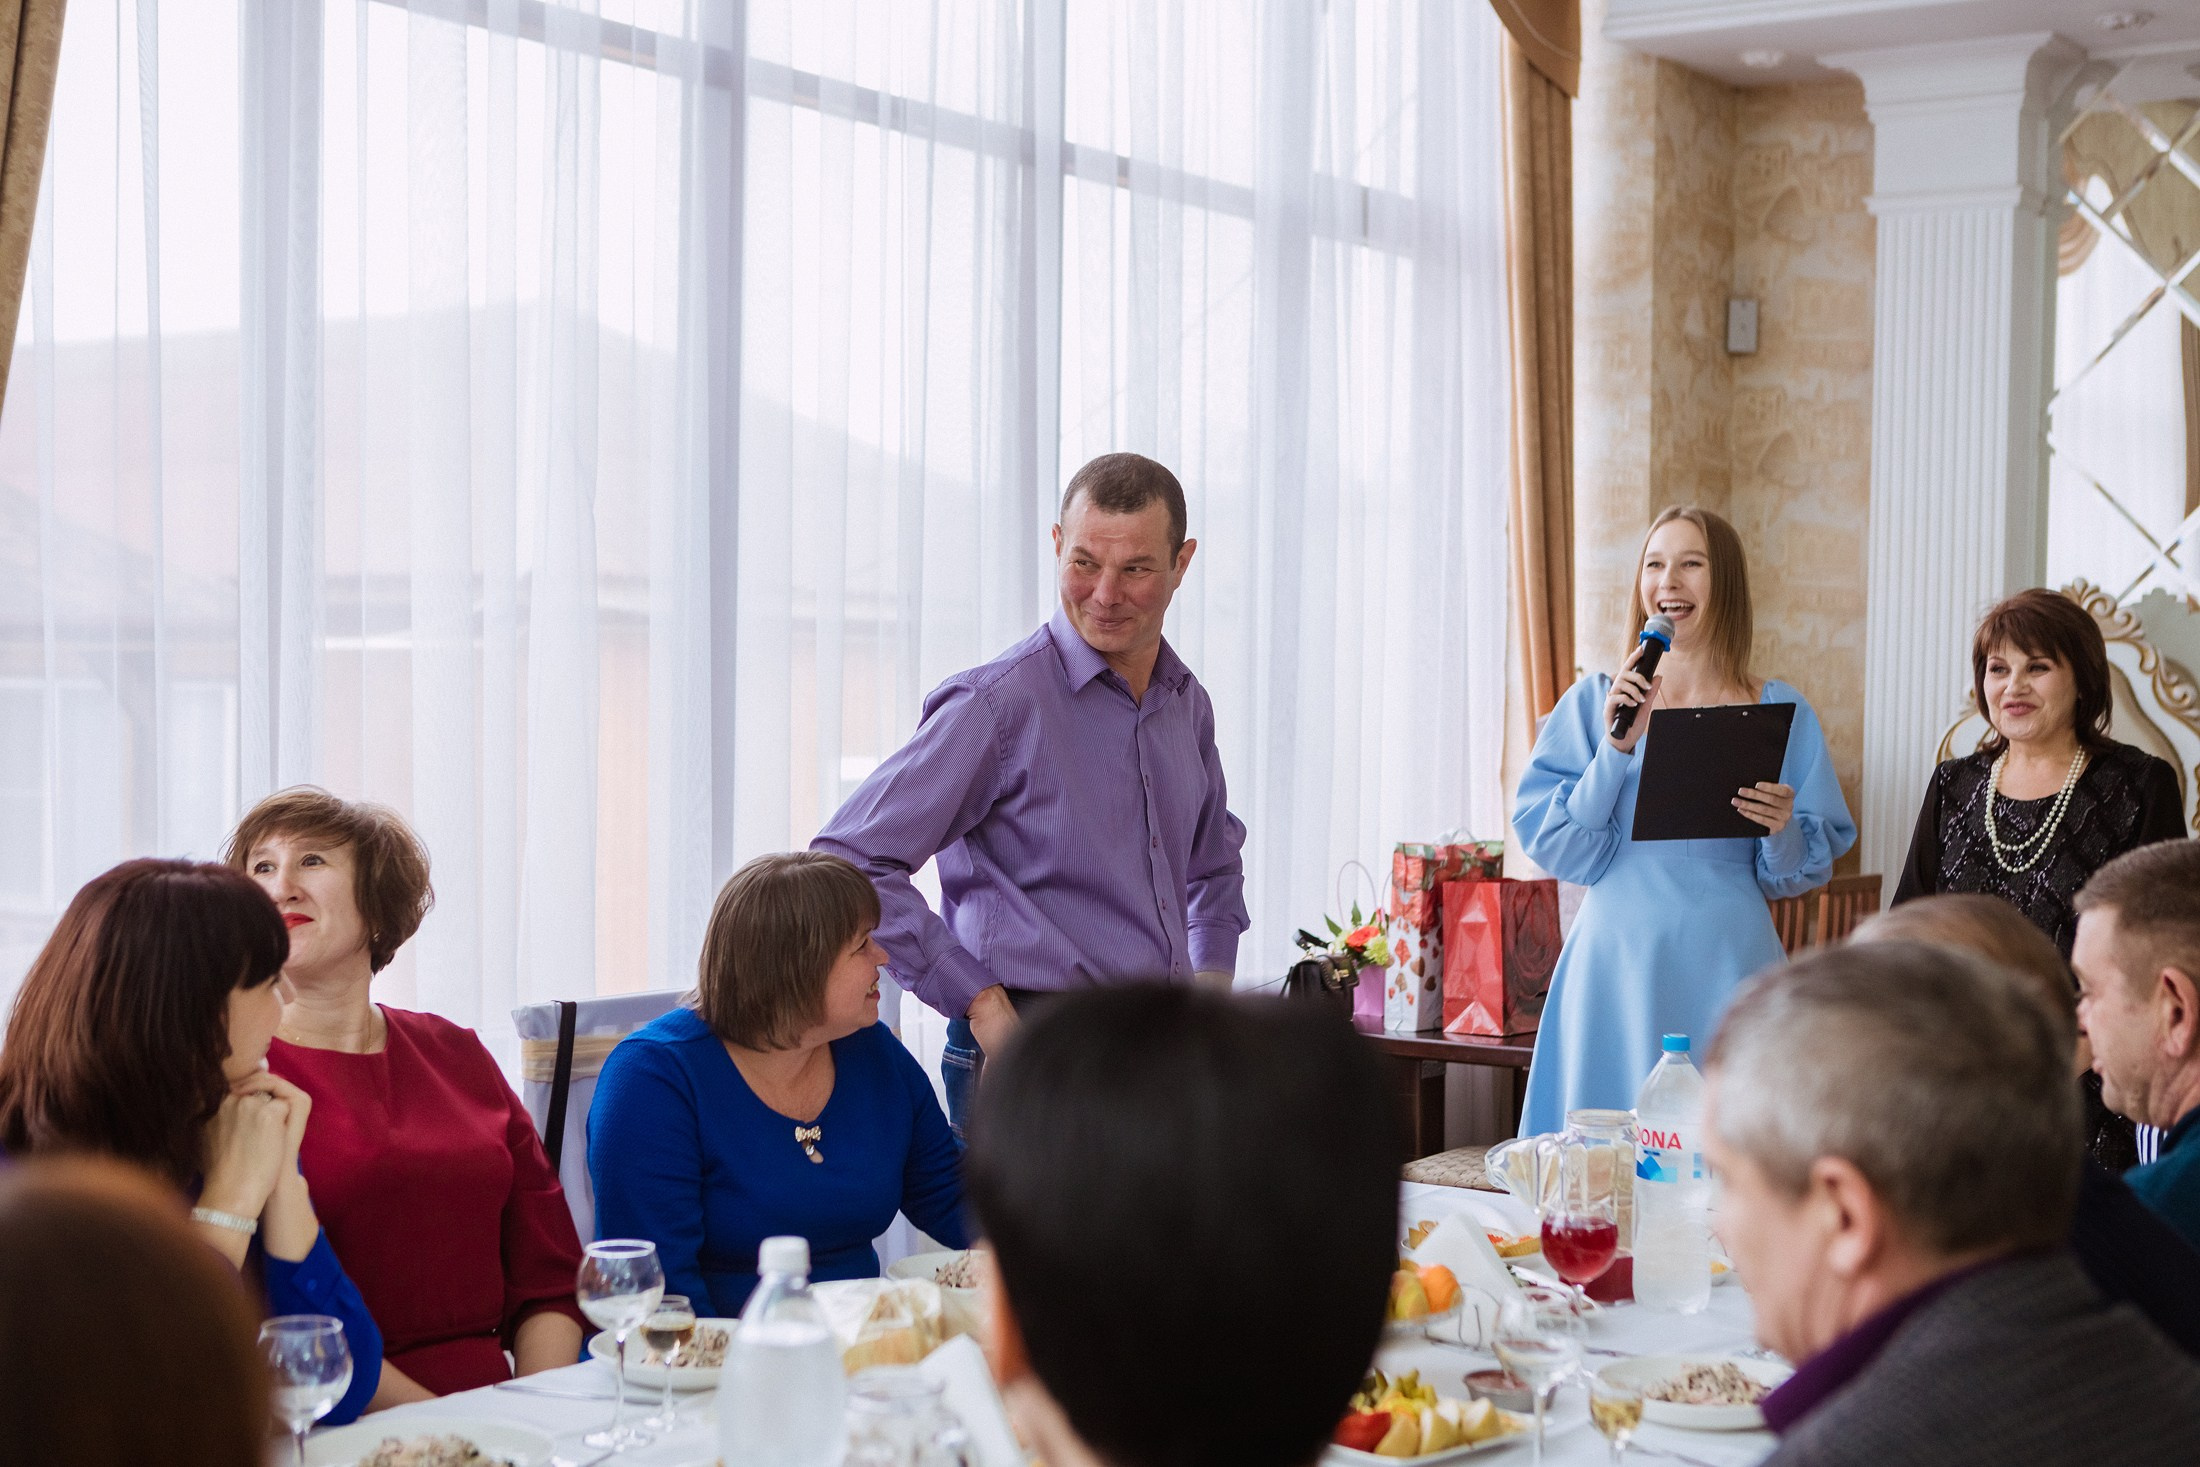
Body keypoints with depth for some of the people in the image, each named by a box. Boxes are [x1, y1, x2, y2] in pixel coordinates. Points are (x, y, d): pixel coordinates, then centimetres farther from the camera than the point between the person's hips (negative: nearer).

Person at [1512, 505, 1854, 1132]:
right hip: (1616, 958, 0)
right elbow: (1552, 847, -1)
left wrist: (1782, 830, -14)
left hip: (1726, 963, 0)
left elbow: (1805, 870, 7)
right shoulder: (1593, 702, 6)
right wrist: (1616, 748, -11)